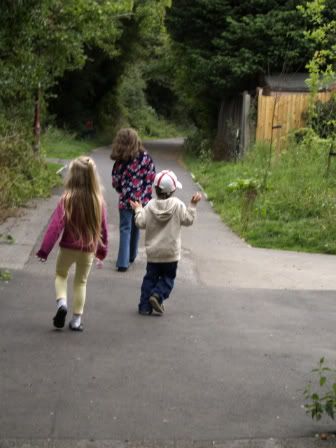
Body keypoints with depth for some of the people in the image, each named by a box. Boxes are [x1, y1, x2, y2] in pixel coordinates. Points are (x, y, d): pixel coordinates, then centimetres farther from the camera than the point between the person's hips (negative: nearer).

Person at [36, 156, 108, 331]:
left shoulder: (67, 199, -18)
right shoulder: (98, 201, -8)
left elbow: (55, 226, -19)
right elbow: (103, 228, 2)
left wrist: (44, 250, -13)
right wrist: (102, 250, 15)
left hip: (68, 247, -2)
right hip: (88, 249, 2)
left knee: (61, 274, 23)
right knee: (81, 281, 18)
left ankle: (61, 302, -1)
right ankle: (77, 319, 19)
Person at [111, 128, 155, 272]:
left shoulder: (120, 160, -11)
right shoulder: (145, 157, -6)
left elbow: (116, 182, -5)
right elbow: (151, 176, -3)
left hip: (126, 199, -3)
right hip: (142, 199, 3)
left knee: (125, 229, 3)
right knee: (136, 227, 19)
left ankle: (123, 262, -4)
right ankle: (131, 256, 33)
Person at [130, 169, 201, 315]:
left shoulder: (150, 206, -7)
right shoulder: (178, 205, -10)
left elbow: (141, 223, -8)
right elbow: (188, 220, -5)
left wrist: (138, 210, 8)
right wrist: (193, 205, 4)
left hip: (153, 252, 2)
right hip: (171, 253, -2)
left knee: (150, 277, 11)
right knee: (168, 277, 13)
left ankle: (145, 305, 7)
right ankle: (158, 295, -11)